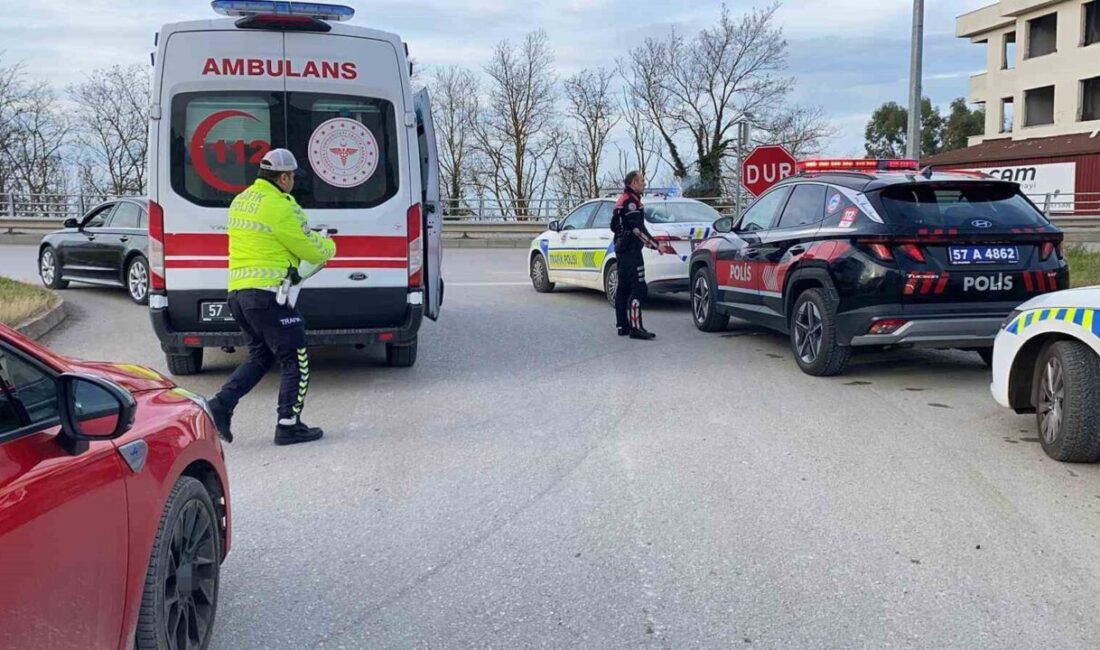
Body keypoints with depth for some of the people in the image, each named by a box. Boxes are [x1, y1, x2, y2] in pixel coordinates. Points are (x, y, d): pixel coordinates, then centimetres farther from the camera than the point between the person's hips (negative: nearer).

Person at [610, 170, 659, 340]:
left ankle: (622, 326, 16)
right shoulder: (631, 201, -12)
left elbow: (614, 226, 25)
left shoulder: (621, 200, 21)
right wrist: (654, 244, -17)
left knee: (623, 288, 12)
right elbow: (638, 228, -20)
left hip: (621, 248, 11)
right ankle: (636, 328, -18)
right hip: (631, 250, -11)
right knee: (638, 288, -13)